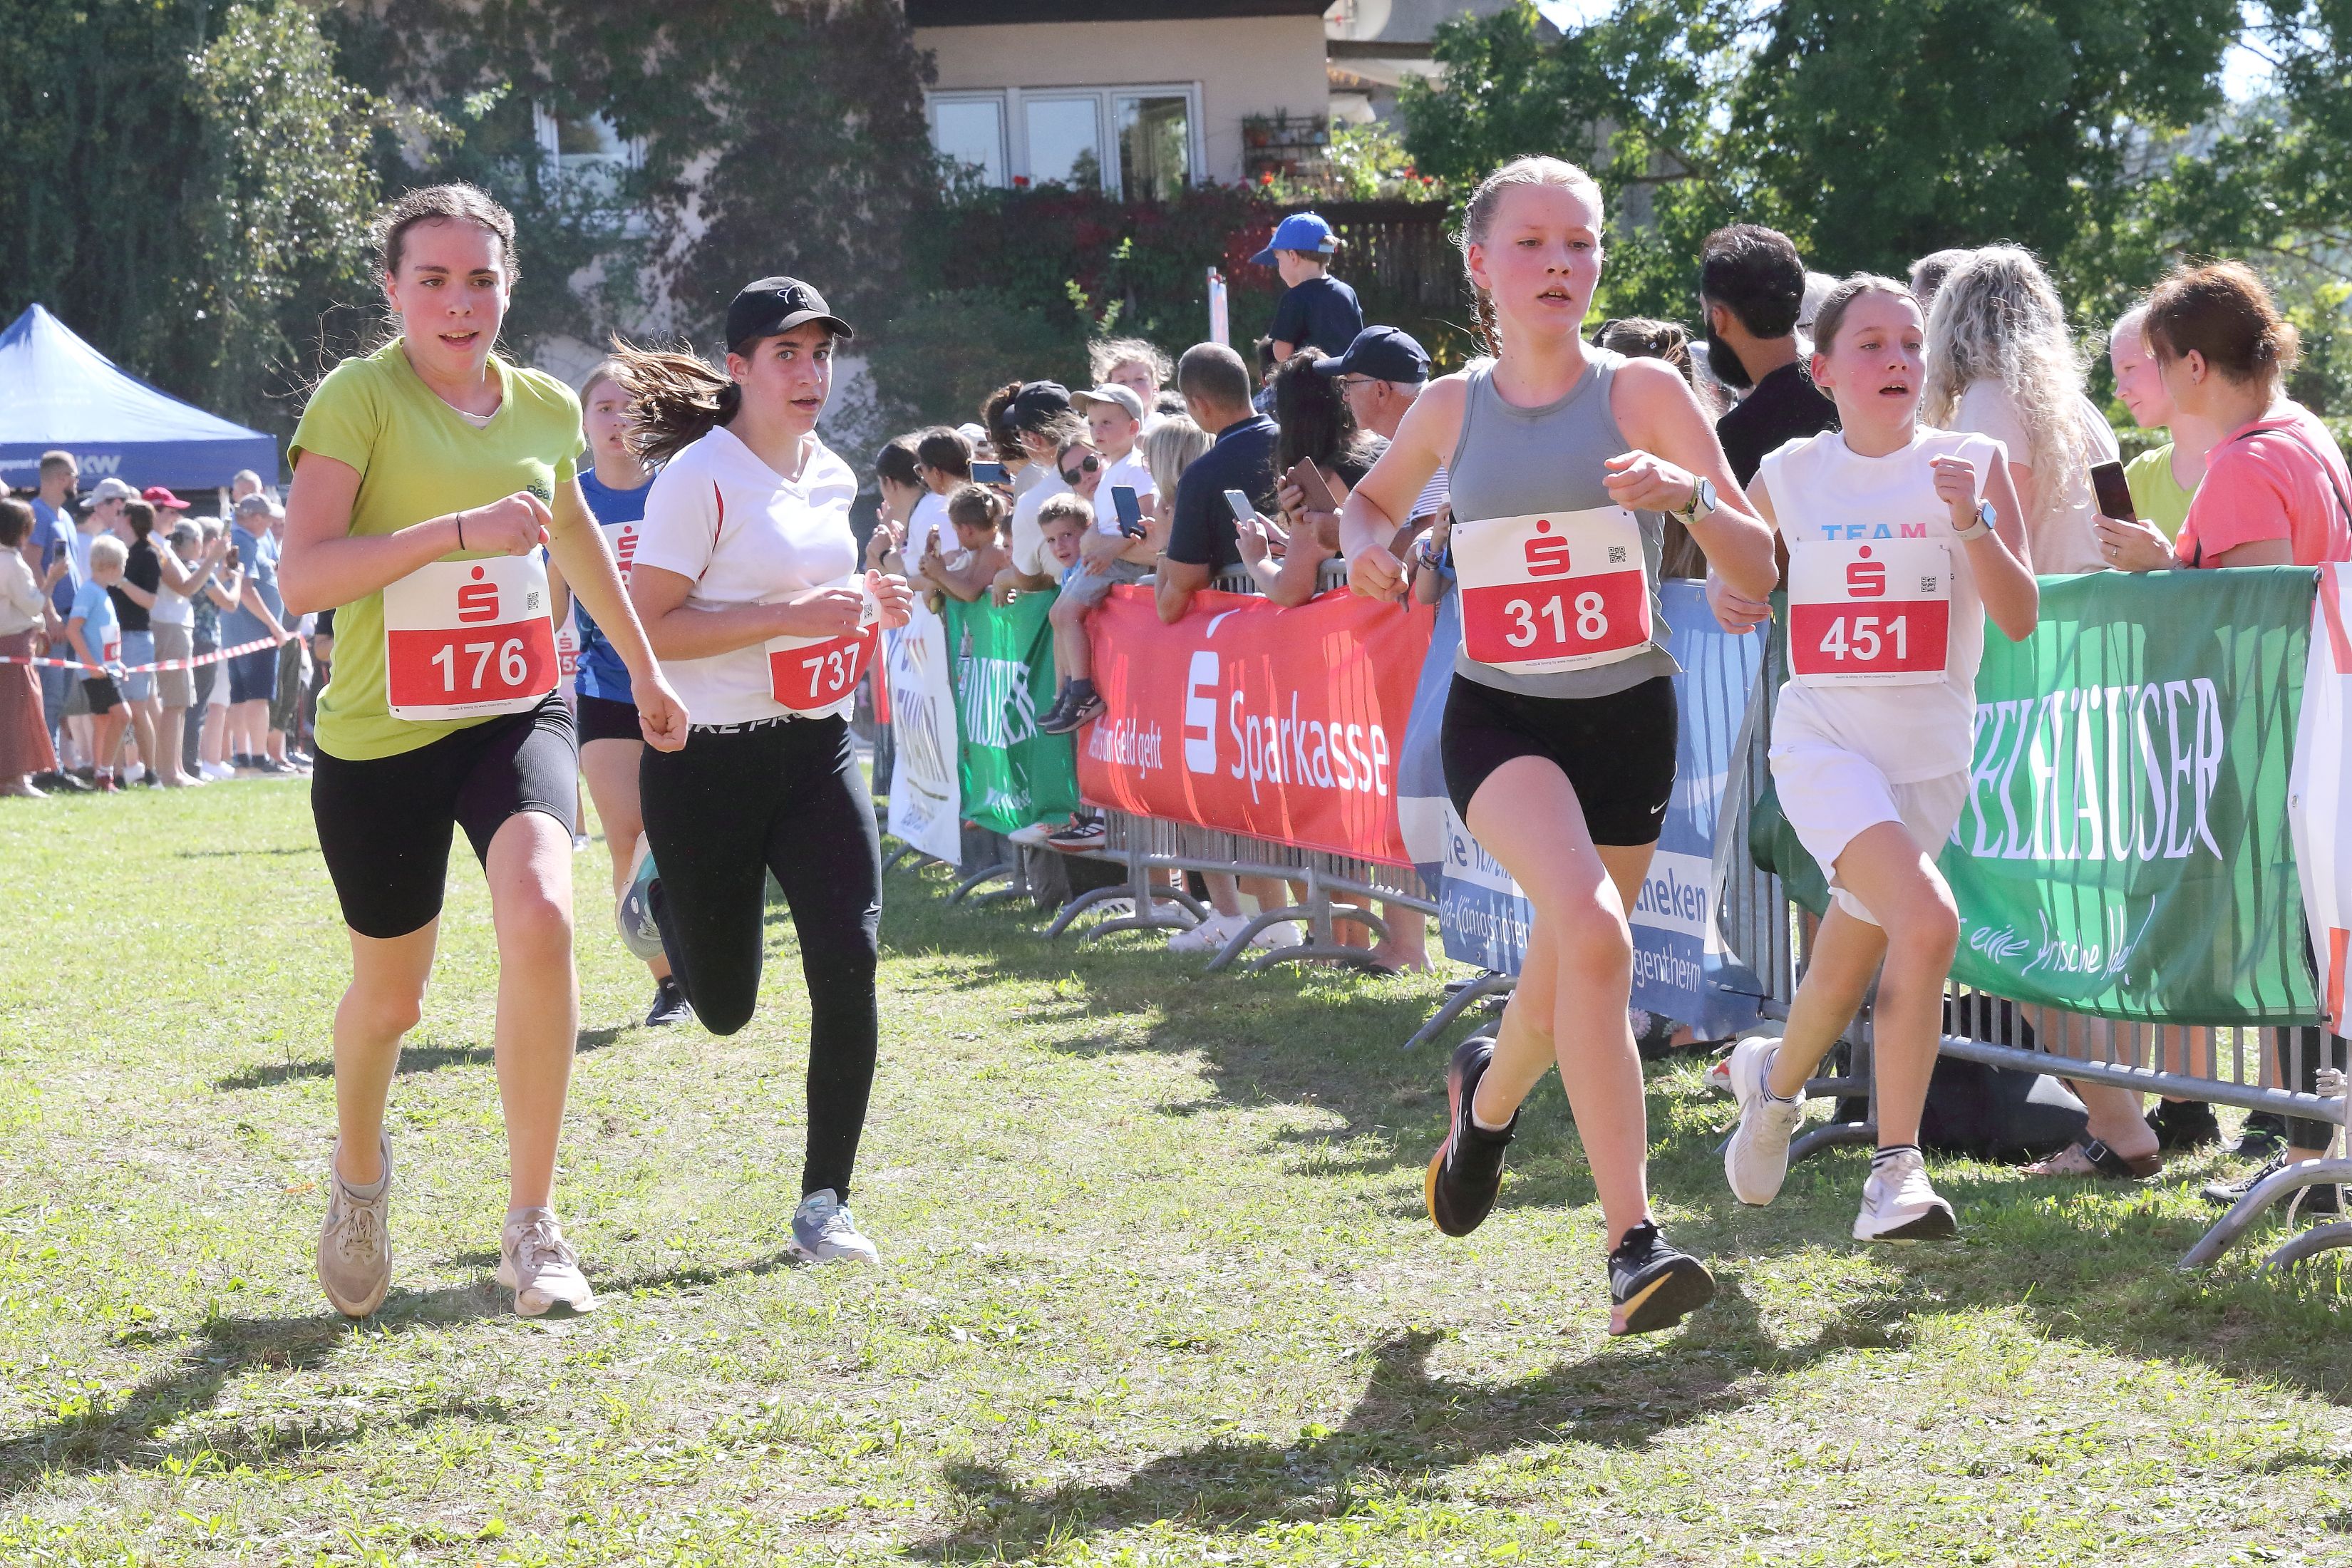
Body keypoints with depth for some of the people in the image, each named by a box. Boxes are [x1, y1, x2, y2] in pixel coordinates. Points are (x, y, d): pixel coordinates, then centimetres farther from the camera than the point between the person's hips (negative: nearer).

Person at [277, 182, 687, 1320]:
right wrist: (463, 530, -29)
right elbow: (299, 578, -23)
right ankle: (359, 1172, 49)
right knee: (389, 997, 13)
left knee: (540, 919, -26)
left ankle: (531, 1227, -15)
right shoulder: (358, 398, -12)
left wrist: (644, 667, 33)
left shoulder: (544, 407, 4)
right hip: (380, 737, -2)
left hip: (517, 714, 3)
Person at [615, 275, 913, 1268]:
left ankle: (824, 1205, -1)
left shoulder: (832, 476, 10)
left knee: (849, 969, -11)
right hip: (709, 762, -5)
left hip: (817, 749, 5)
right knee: (725, 1006, 9)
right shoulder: (700, 477, -13)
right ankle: (665, 902, 45)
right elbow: (645, 628, -19)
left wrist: (856, 602, 9)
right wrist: (789, 615, -24)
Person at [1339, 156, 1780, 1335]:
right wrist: (1365, 547, -1)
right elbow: (1370, 500, 23)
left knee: (1568, 989, 13)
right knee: (1591, 931, -28)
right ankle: (1633, 1241, -27)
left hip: (1628, 719, 1)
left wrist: (1690, 493, -27)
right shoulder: (1452, 408, 2)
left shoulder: (1644, 393, -4)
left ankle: (1486, 1095, 52)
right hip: (1500, 718, -1)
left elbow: (1756, 573, -7)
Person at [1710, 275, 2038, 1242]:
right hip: (1823, 742, -2)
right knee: (1927, 918, -25)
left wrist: (1970, 524, -21)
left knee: (1848, 969, 11)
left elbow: (2021, 619, -6)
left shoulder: (1973, 464, 1)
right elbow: (1735, 570, 21)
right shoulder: (1790, 476, 3)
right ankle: (1897, 1170, -18)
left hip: (1930, 754, 2)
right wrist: (1730, 597, -2)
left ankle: (1777, 1080, 42)